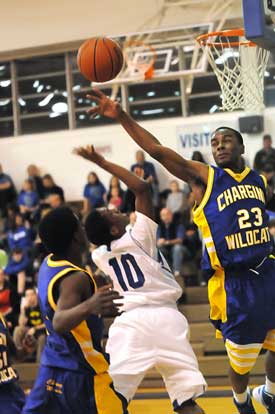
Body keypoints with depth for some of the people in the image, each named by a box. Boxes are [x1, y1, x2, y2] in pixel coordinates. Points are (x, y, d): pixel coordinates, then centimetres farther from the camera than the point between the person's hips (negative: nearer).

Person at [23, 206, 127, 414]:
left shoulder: (48, 263, 4)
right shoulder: (74, 278, -23)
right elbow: (60, 323, -39)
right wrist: (89, 307, -56)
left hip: (51, 368, 8)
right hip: (80, 374, -8)